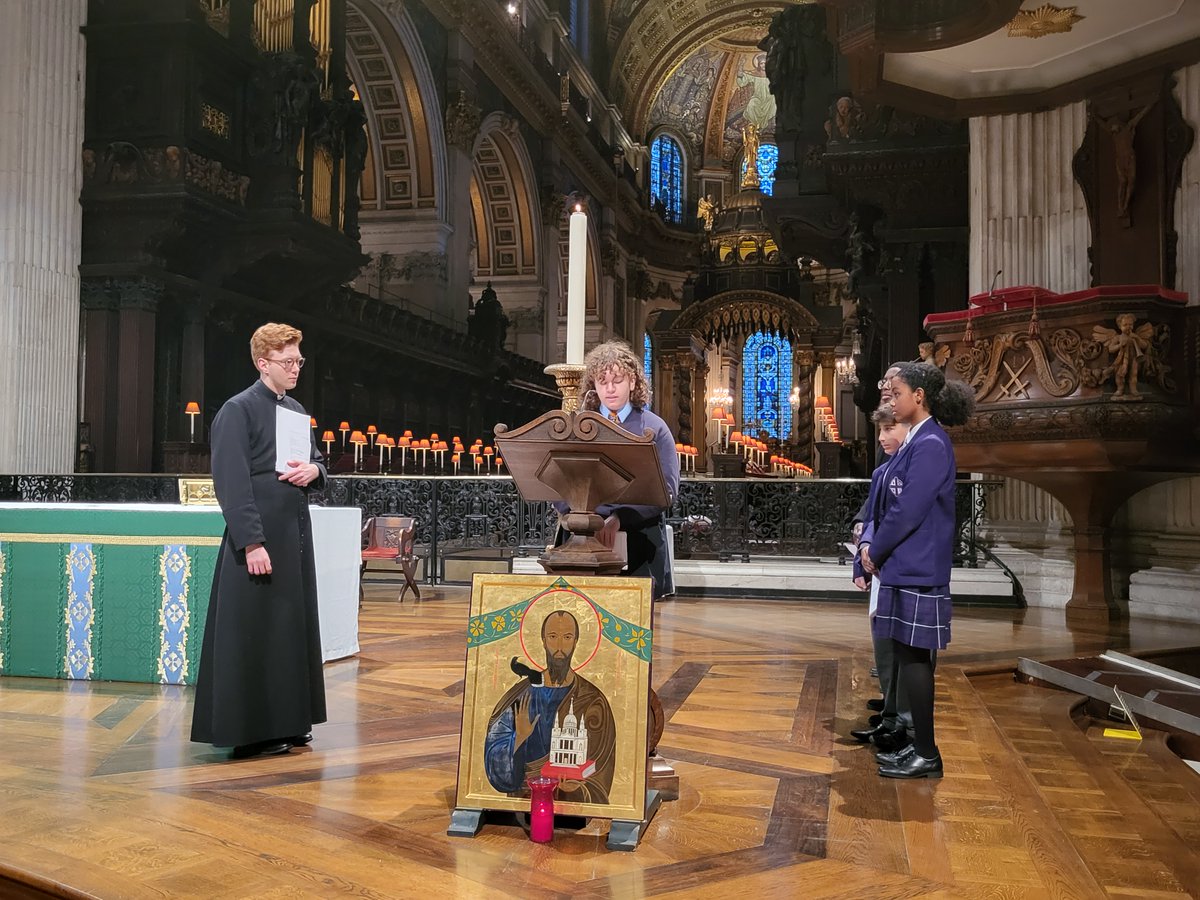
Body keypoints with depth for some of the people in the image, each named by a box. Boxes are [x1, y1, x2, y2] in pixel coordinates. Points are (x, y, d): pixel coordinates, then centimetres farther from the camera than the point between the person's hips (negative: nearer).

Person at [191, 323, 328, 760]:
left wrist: (314, 469, -2)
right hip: (259, 538, -8)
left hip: (295, 535, 8)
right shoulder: (238, 411, -9)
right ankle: (249, 730, 7)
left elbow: (315, 460, 24)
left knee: (293, 627, 11)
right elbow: (231, 482, -15)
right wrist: (252, 543, -21)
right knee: (254, 633, -2)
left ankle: (286, 721, 22)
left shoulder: (296, 409, 14)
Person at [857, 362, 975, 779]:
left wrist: (875, 552, -8)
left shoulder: (931, 446, -15)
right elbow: (884, 503, 16)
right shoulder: (912, 443, 13)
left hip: (917, 571, -9)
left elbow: (909, 511, -19)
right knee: (905, 655, 13)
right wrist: (869, 543, 3)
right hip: (901, 568, 9)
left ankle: (926, 755, 7)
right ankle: (918, 743, 23)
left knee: (913, 657, -3)